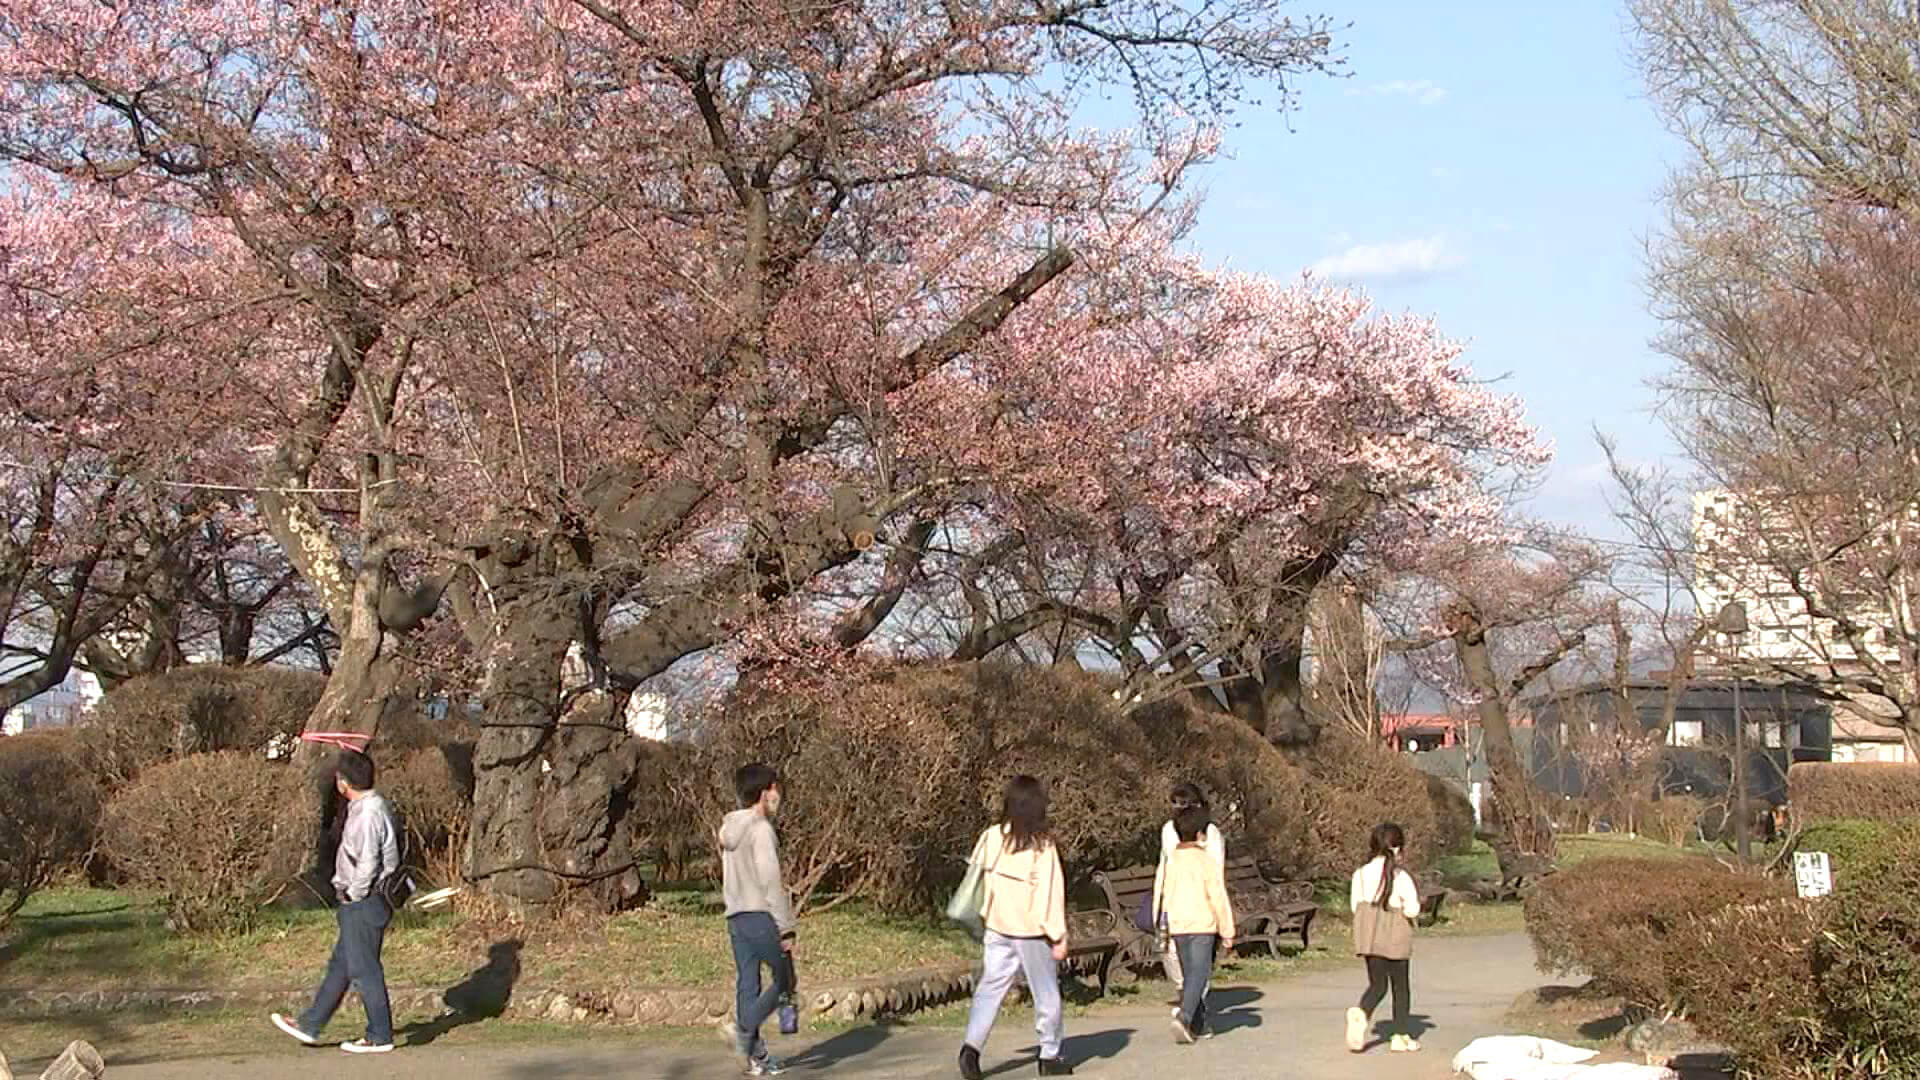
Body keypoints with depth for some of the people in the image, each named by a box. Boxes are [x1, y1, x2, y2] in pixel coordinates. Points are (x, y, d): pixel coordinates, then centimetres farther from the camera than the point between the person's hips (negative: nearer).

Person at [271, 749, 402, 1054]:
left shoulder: (368, 814, -22)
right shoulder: (372, 806, 9)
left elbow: (367, 865, -24)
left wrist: (353, 895, -10)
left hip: (364, 903, -10)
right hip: (357, 905, 10)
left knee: (364, 969, 0)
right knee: (339, 966, 16)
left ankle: (380, 1036, 8)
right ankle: (310, 1025, 25)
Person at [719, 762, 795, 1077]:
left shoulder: (729, 830, 15)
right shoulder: (761, 830, -11)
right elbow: (770, 882, -16)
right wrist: (786, 928, -14)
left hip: (736, 917, 8)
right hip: (761, 914, -8)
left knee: (747, 985, 7)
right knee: (783, 979, 4)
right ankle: (745, 1027, -13)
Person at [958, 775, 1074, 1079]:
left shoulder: (990, 838, -3)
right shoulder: (1041, 846, -15)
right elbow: (1050, 892, -14)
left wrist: (982, 914, 19)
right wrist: (1059, 936, -8)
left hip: (997, 928, 3)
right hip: (1032, 929, -3)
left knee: (990, 988, 5)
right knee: (1046, 993, 11)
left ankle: (972, 1045, -13)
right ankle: (1050, 1056, 20)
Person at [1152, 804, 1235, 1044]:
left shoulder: (1168, 861, 5)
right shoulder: (1207, 861, -9)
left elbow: (1159, 896, 10)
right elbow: (1218, 898, -9)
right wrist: (1227, 932, -3)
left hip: (1177, 926, 5)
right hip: (1202, 926, -5)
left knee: (1190, 974, 16)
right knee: (1199, 973, -5)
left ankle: (1198, 1024, 21)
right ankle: (1184, 1017, -24)